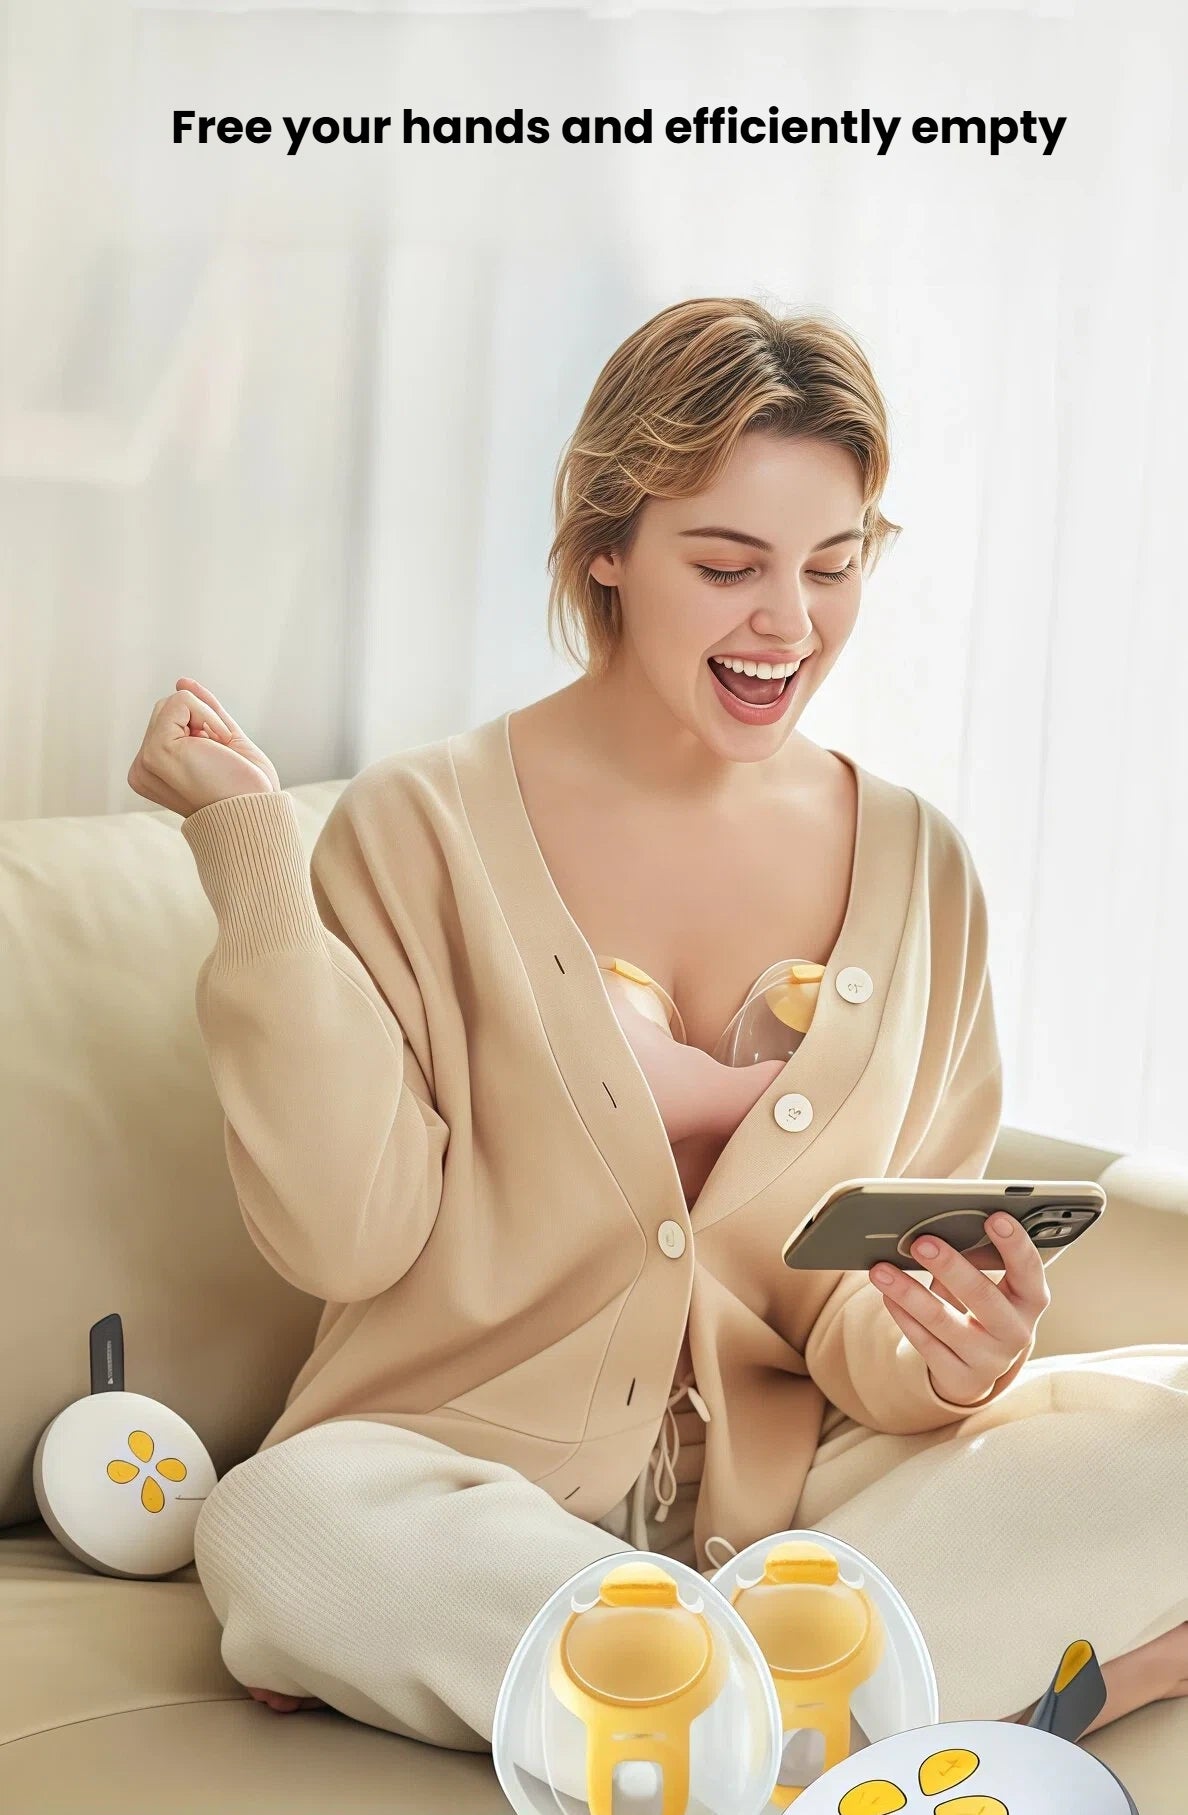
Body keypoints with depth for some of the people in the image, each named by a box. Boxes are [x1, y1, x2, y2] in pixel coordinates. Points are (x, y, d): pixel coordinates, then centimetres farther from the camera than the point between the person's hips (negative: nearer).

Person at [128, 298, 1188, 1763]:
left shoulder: (914, 864, 6)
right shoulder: (424, 827, -2)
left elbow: (872, 1314, 7)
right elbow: (345, 1235, -10)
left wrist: (951, 1358, -17)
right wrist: (254, 861, -14)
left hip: (793, 1487, 3)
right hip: (475, 1481, -2)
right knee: (283, 1524, -35)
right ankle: (1002, 1665, -22)